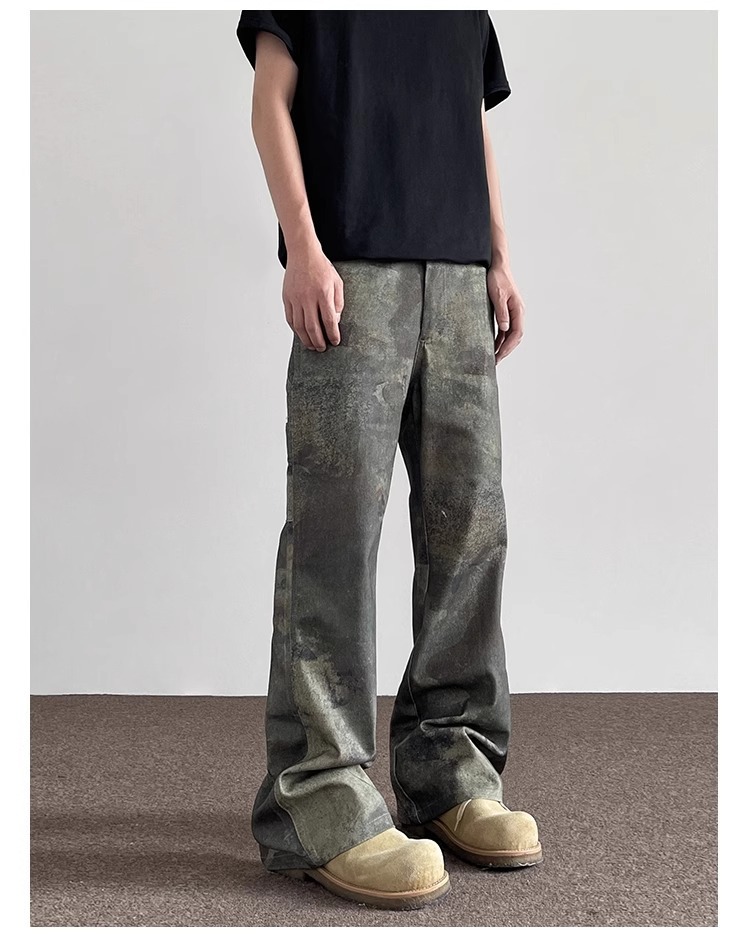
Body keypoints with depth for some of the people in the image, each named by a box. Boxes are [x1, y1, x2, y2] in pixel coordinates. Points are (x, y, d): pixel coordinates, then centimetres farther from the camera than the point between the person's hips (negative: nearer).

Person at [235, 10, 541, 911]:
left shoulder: (471, 13, 26)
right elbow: (271, 99, 3)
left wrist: (500, 260, 12)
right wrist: (302, 247, -10)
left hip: (459, 271, 6)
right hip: (349, 264, -5)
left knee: (470, 523, 0)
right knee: (336, 524, -11)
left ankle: (450, 767, 8)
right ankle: (318, 795, -8)